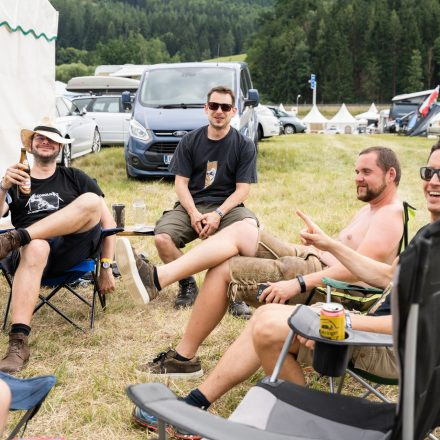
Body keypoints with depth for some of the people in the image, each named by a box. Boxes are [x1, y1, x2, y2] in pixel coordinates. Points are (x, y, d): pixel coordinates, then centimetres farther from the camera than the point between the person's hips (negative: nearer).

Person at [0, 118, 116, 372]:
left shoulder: (74, 178, 21)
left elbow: (108, 222, 14)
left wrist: (107, 268, 4)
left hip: (72, 250, 1)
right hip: (31, 252, 0)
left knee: (91, 200, -27)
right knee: (36, 247, -40)